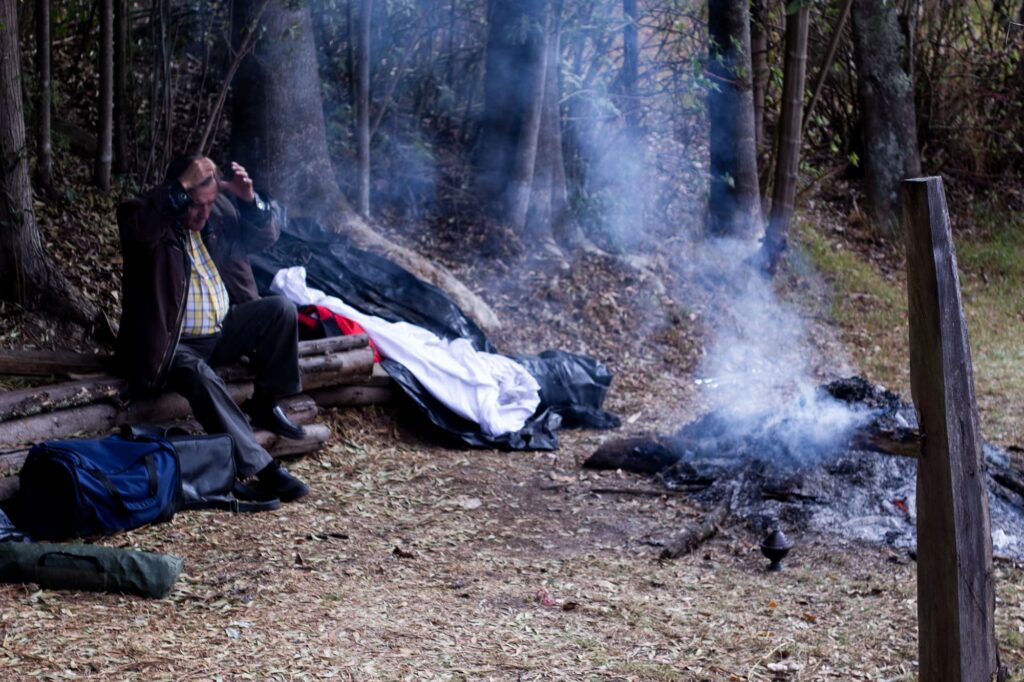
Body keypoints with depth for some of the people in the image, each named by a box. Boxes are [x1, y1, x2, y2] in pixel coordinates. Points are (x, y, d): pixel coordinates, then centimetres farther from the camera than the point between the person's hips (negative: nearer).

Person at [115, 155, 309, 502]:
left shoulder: (219, 213, 3)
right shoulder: (154, 221, -15)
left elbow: (265, 234, 10)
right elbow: (133, 222, -39)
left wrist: (249, 199, -10)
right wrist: (183, 186, -37)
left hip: (223, 331, 7)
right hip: (172, 345, -6)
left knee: (280, 310, -11)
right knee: (201, 377, -36)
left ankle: (264, 405, 2)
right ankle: (262, 467, -34)